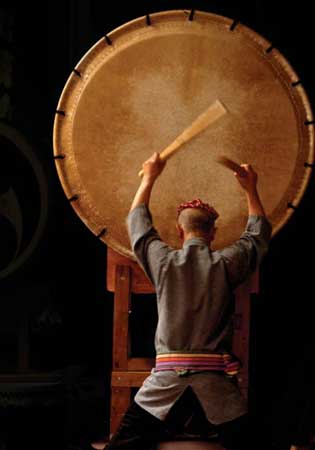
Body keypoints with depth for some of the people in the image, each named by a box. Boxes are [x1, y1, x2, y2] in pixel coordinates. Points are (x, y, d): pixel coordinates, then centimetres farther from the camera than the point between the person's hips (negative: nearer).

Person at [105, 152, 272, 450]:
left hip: (169, 367, 0)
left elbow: (137, 222, 16)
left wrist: (149, 179, 26)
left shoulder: (164, 261, -2)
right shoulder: (225, 264, -3)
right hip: (213, 370, 0)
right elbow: (259, 234, 16)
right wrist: (250, 189, 26)